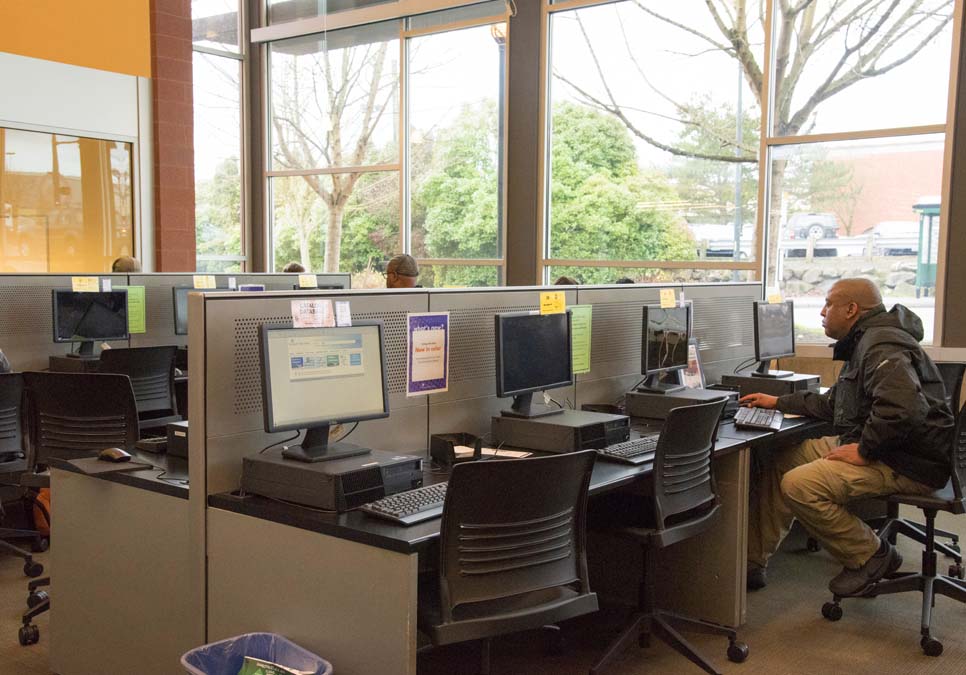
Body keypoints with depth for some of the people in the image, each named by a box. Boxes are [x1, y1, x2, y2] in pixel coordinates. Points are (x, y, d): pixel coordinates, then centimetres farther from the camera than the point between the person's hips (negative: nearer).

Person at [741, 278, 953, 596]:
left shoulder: (883, 345, -18)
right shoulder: (867, 341, 19)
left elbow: (901, 409, -34)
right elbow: (833, 403, 30)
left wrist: (864, 450, -23)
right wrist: (778, 402, 30)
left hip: (908, 463, -11)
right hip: (873, 446, 11)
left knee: (799, 485, -24)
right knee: (779, 462, 6)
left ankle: (871, 555, -5)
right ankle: (752, 560, 10)